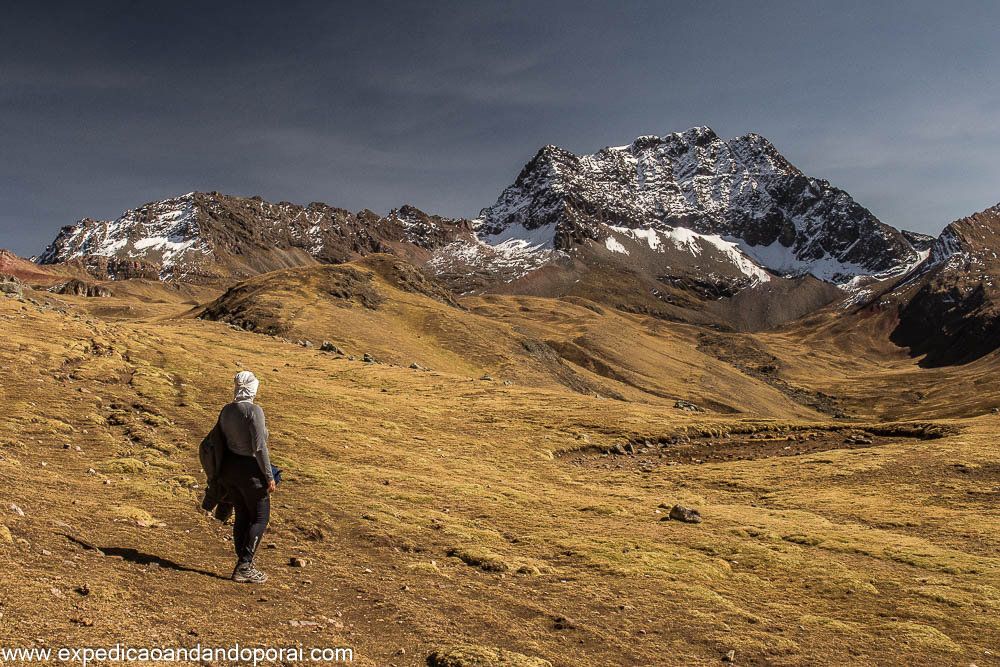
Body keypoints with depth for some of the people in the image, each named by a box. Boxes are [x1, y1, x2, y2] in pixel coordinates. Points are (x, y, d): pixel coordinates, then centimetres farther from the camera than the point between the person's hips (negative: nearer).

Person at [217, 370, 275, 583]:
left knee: (242, 517, 16)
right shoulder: (253, 410, -17)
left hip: (229, 468, 7)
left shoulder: (226, 410, 5)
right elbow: (259, 447, -20)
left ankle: (243, 566, 22)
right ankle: (244, 567, 0)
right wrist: (269, 476, -14)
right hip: (250, 470, -7)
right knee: (260, 518, 4)